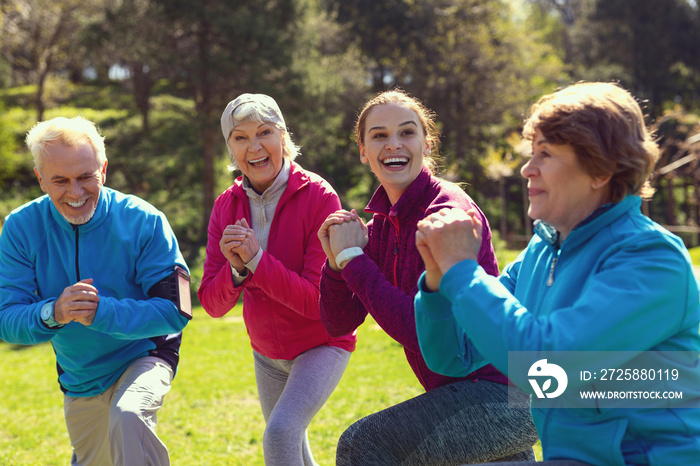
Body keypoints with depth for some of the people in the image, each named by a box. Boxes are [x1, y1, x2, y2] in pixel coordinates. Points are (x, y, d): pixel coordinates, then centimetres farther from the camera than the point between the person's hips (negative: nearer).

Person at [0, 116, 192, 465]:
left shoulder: (143, 222, -21)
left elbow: (174, 311, -24)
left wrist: (100, 312, -39)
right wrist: (53, 313, -40)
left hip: (144, 357, -4)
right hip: (79, 381, 4)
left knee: (127, 418, -36)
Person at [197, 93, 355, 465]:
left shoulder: (319, 197, -21)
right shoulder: (227, 205, -6)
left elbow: (320, 301, -25)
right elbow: (213, 305, -10)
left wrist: (257, 260, -33)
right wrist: (235, 270, -30)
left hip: (321, 345, -5)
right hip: (267, 352, 6)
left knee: (281, 432, -26)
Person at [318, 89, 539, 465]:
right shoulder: (383, 221, 7)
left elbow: (422, 331, -28)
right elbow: (339, 324, 6)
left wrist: (353, 258, -22)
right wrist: (336, 262, -11)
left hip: (501, 393, -9)